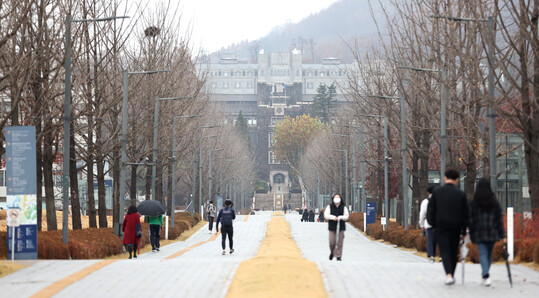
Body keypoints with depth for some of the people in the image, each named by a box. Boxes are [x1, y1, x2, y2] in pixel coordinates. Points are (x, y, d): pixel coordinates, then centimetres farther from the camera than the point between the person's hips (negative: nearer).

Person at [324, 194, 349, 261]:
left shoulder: (343, 207, 8)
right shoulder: (329, 207, 6)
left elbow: (346, 216, 3)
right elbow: (326, 215, -2)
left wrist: (340, 217, -16)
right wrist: (333, 217, -17)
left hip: (341, 227, 1)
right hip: (332, 227, -1)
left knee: (339, 242, -3)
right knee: (332, 242, -4)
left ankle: (338, 256, 4)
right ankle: (332, 253, 23)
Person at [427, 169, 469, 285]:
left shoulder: (437, 192, -2)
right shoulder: (460, 194, -1)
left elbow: (430, 210, -1)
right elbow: (465, 213, 3)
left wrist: (432, 224, 9)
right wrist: (464, 231, 11)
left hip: (440, 227, -1)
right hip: (455, 228, 1)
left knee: (444, 252, -5)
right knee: (453, 252, 14)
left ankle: (449, 275, -24)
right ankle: (451, 275, 23)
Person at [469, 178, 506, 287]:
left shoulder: (474, 202, -5)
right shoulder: (494, 202, 1)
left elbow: (471, 219, -6)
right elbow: (499, 219, 1)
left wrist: (471, 234, 0)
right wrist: (502, 235, 4)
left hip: (479, 232, -2)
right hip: (492, 232, 2)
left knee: (483, 254, -5)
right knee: (489, 254, 15)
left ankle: (486, 275, -25)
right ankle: (485, 276, 24)